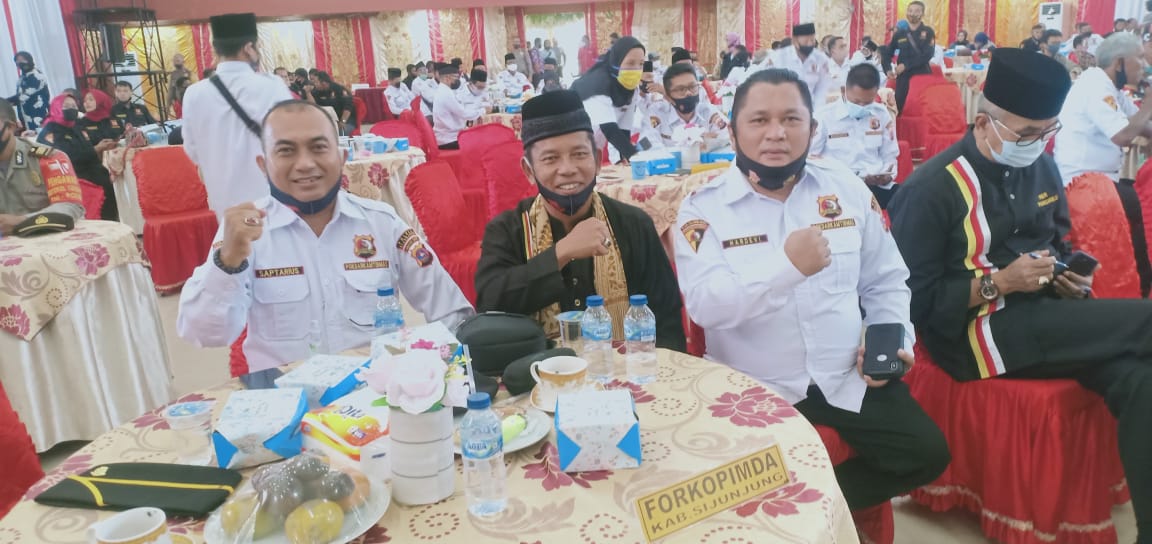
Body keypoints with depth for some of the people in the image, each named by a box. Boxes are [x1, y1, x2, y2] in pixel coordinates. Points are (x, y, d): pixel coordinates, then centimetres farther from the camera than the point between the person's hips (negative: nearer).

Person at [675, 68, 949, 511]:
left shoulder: (847, 189, 5)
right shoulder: (703, 208, -7)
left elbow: (885, 282, 13)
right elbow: (704, 306, -20)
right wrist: (788, 266, -31)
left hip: (849, 377, 4)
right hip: (754, 388, -3)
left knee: (926, 453, -5)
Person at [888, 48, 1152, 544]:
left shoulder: (1041, 169, 9)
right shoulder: (930, 190, -12)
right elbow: (916, 300, -13)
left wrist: (1070, 280, 3)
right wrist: (999, 283, -21)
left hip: (1041, 315, 7)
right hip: (974, 332, -6)